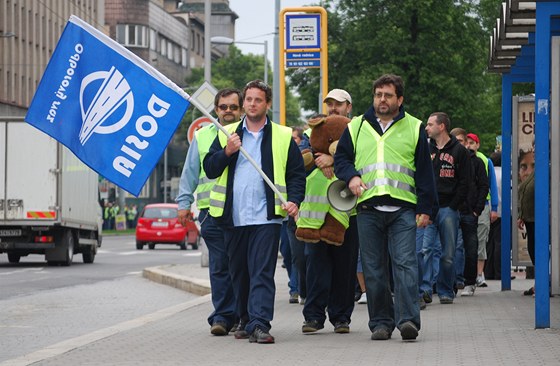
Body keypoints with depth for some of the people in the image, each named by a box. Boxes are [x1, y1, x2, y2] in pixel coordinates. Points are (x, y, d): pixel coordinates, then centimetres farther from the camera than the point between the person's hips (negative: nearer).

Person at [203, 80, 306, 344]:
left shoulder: (283, 136, 9)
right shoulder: (227, 134, 14)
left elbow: (297, 173, 9)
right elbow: (209, 169, 8)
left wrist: (294, 200, -7)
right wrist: (227, 152, -8)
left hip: (266, 217, -3)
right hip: (233, 218, 3)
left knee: (262, 273, -12)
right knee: (239, 273, 11)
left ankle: (259, 324, -18)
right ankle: (245, 320, 25)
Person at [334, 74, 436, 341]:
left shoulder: (414, 128, 10)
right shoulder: (356, 127, 14)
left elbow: (424, 171, 9)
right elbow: (341, 157, 19)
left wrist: (425, 208, 2)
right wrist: (350, 176, -3)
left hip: (403, 209, -2)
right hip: (368, 209, 2)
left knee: (405, 263, -12)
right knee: (373, 269, 2)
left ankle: (408, 319, -17)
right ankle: (381, 322, 9)